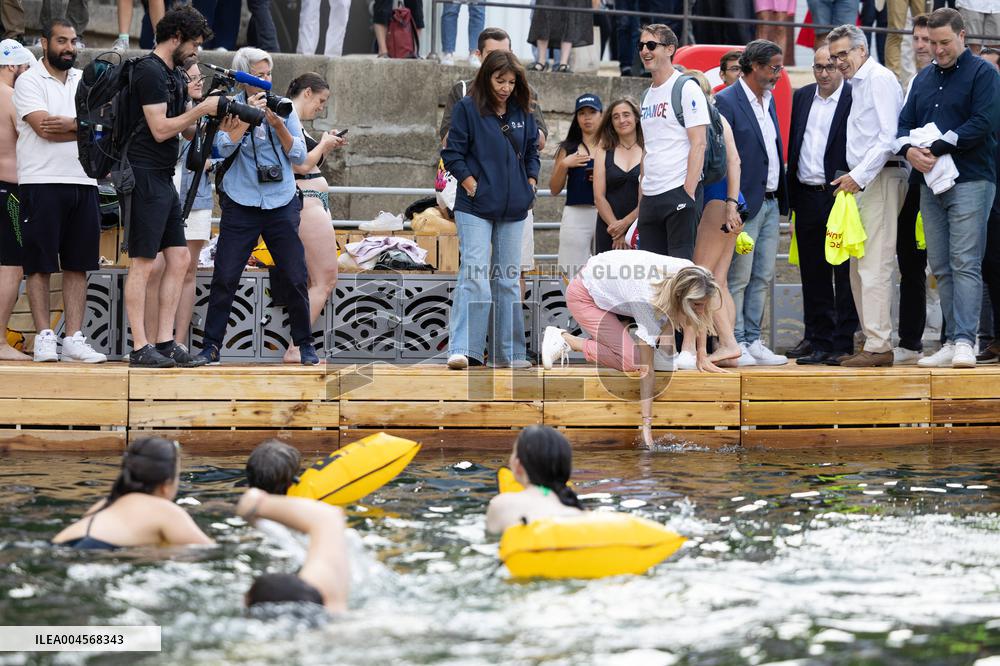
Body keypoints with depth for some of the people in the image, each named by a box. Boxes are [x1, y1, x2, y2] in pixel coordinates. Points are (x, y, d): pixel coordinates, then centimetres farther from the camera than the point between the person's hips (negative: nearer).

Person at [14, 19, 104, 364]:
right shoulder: (29, 81, -1)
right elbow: (44, 128, -14)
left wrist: (72, 124, -15)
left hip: (83, 183, 5)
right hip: (41, 182, -5)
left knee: (78, 264, 4)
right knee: (40, 264, -2)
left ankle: (74, 338, 6)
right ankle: (44, 337, 0)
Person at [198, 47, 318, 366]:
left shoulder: (284, 107, 6)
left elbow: (299, 156, 1)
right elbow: (223, 147, -14)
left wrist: (278, 124, -12)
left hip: (281, 204, 2)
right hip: (241, 205, -2)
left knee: (296, 277, 1)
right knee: (224, 277, -5)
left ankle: (305, 344, 14)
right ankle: (211, 345, 3)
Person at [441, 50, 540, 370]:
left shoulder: (523, 112, 9)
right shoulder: (467, 108, -5)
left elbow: (532, 151, 20)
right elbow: (453, 152, -5)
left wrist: (530, 183, 7)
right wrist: (470, 182, -13)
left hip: (513, 211, 5)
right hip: (475, 208, -5)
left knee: (508, 280, 10)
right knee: (474, 276, -16)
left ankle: (508, 352, 16)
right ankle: (461, 350, -20)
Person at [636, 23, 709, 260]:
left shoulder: (687, 89, -5)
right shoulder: (648, 95, 18)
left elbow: (699, 143, -12)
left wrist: (688, 193, -19)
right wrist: (642, 199, 15)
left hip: (680, 193, -8)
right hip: (650, 197, 8)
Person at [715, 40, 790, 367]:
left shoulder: (768, 100, 16)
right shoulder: (726, 101, -10)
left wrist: (782, 199, 14)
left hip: (770, 203, 8)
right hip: (745, 202, -8)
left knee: (762, 278, 9)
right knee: (738, 278, -5)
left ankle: (752, 341, 14)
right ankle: (735, 345, -1)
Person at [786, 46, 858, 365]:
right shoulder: (802, 97, 13)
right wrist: (790, 193, 13)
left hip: (840, 194, -6)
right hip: (806, 194, 6)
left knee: (844, 272, -2)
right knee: (812, 272, 10)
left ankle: (843, 342, 0)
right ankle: (817, 336, 16)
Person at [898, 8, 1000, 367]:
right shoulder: (924, 79, 18)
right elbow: (904, 123, 15)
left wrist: (937, 149, -15)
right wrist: (909, 150, -8)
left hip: (970, 180, -7)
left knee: (965, 264, -12)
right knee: (941, 267, 5)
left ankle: (964, 341, -17)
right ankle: (951, 343, 6)